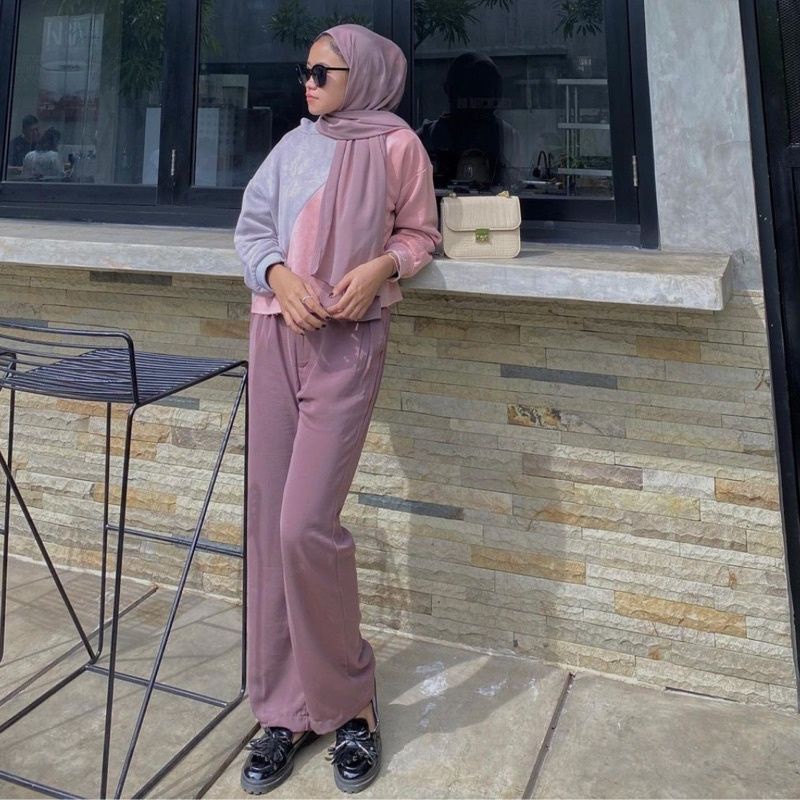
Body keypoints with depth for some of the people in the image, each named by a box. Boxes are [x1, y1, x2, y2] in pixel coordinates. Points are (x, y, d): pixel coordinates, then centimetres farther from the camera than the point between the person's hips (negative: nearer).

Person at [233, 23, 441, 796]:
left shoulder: (397, 143, 2)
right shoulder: (293, 144, 13)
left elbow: (419, 234, 8)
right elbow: (251, 227, 11)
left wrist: (381, 267, -12)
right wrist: (279, 275, -10)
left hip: (348, 344, -5)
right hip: (276, 334, 5)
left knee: (306, 526, -13)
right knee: (267, 524, 3)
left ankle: (347, 704, 11)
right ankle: (286, 708, 18)